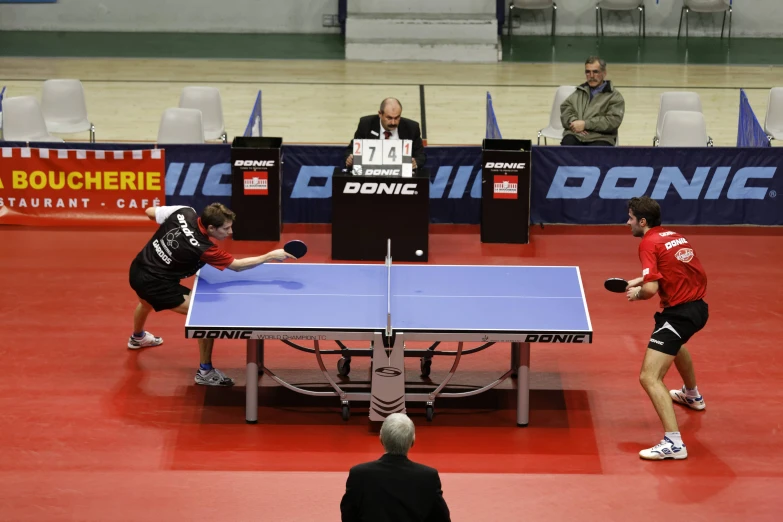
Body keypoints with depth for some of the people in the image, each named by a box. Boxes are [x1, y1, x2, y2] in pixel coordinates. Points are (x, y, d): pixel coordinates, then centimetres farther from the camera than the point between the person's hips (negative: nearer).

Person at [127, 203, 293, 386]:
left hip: (138, 270, 9)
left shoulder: (184, 213, -11)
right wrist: (270, 256, -13)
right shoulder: (203, 248, -26)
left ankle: (138, 337, 74)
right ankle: (205, 372, -3)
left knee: (148, 301, 42)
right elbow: (237, 266, -16)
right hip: (156, 284, -9)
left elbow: (149, 212, 2)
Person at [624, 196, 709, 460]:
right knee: (674, 343, 43)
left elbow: (651, 288, -22)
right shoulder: (675, 236, 12)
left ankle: (673, 443, -25)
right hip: (699, 307, 10)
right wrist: (637, 281, 18)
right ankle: (692, 395, 67)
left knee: (649, 378, -14)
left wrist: (636, 294, 0)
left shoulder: (649, 243, -13)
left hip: (679, 313, -10)